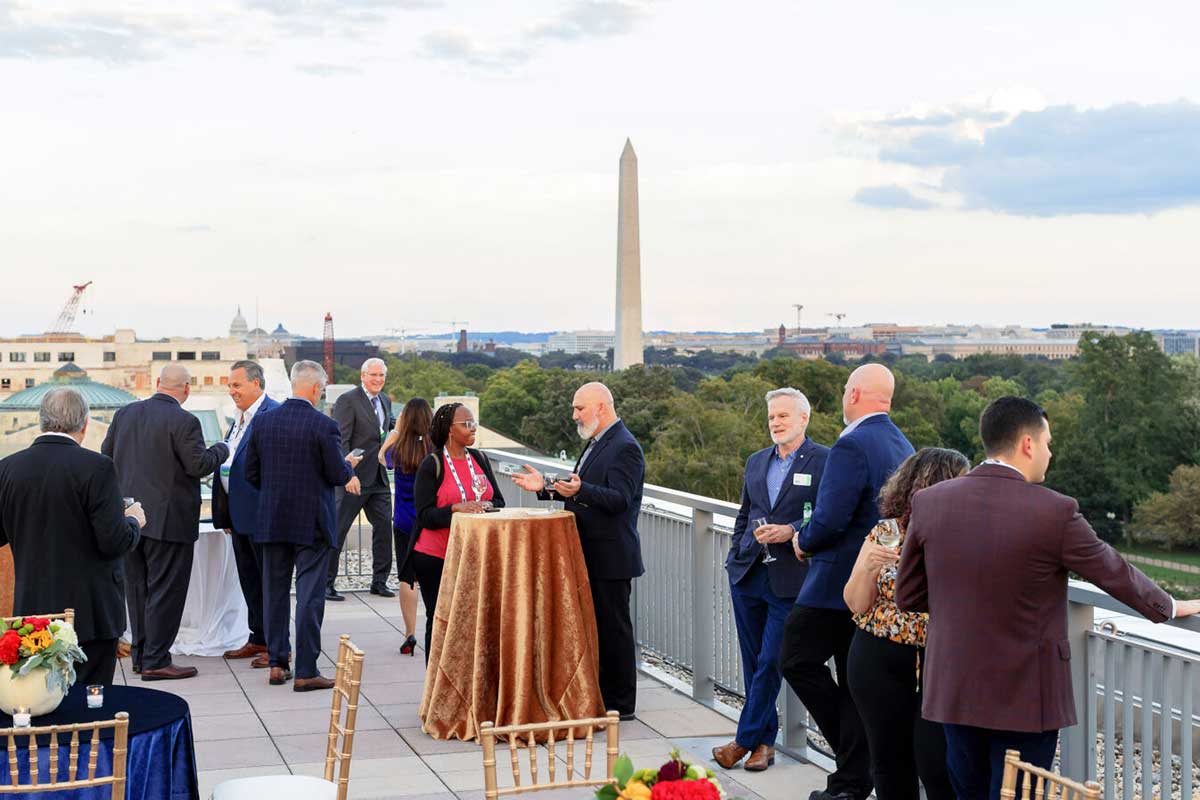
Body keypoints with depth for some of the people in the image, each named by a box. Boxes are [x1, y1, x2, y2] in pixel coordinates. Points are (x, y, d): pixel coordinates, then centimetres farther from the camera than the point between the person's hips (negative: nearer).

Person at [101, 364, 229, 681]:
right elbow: (199, 464, -17)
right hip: (168, 520, -7)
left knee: (138, 588, 15)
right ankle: (155, 661, 1)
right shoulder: (184, 421, -15)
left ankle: (140, 654, 23)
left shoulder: (125, 413, 6)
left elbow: (107, 454, 13)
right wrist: (222, 449, 1)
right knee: (164, 590, 0)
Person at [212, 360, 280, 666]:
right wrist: (226, 514, 19)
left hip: (261, 514, -10)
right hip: (239, 514, 10)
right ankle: (258, 639, 26)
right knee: (249, 580, 16)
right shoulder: (241, 418, 15)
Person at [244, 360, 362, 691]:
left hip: (271, 521, 5)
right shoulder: (324, 425, -15)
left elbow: (251, 473, 5)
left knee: (275, 593, 14)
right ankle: (305, 672, 2)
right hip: (311, 523, -4)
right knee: (309, 597, 0)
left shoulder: (262, 421, 0)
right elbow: (338, 475, -12)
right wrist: (349, 465, 11)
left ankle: (277, 664, 19)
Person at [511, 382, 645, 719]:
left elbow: (619, 499, -26)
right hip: (591, 555, 10)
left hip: (611, 558, -10)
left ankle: (620, 704, 6)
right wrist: (546, 487, 9)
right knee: (598, 625, 16)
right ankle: (601, 695, 25)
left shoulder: (625, 448, -16)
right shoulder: (596, 443, 16)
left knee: (614, 627, -2)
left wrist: (579, 490, -40)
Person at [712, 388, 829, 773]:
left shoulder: (824, 461, -4)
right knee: (754, 662, 10)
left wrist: (791, 532, -18)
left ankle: (746, 739, 5)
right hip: (748, 574, 6)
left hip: (789, 579, -6)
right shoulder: (756, 462, 15)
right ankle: (765, 739, 19)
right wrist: (735, 556, 14)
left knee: (770, 663, -3)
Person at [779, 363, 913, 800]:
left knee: (797, 660, 4)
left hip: (838, 581, -9)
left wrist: (803, 540, -3)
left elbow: (830, 519, -25)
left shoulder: (852, 446, -19)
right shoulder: (903, 446, 11)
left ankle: (851, 757, 2)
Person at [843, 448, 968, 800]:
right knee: (890, 760, 11)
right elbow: (856, 604, 0)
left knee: (936, 764, -9)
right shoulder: (886, 533, -1)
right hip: (881, 662, 1)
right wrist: (867, 567, -18)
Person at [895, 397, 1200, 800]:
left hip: (953, 690, 4)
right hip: (1025, 698, -4)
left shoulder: (928, 501, -4)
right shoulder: (1056, 512, -16)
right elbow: (1115, 572, -1)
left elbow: (907, 596, 4)